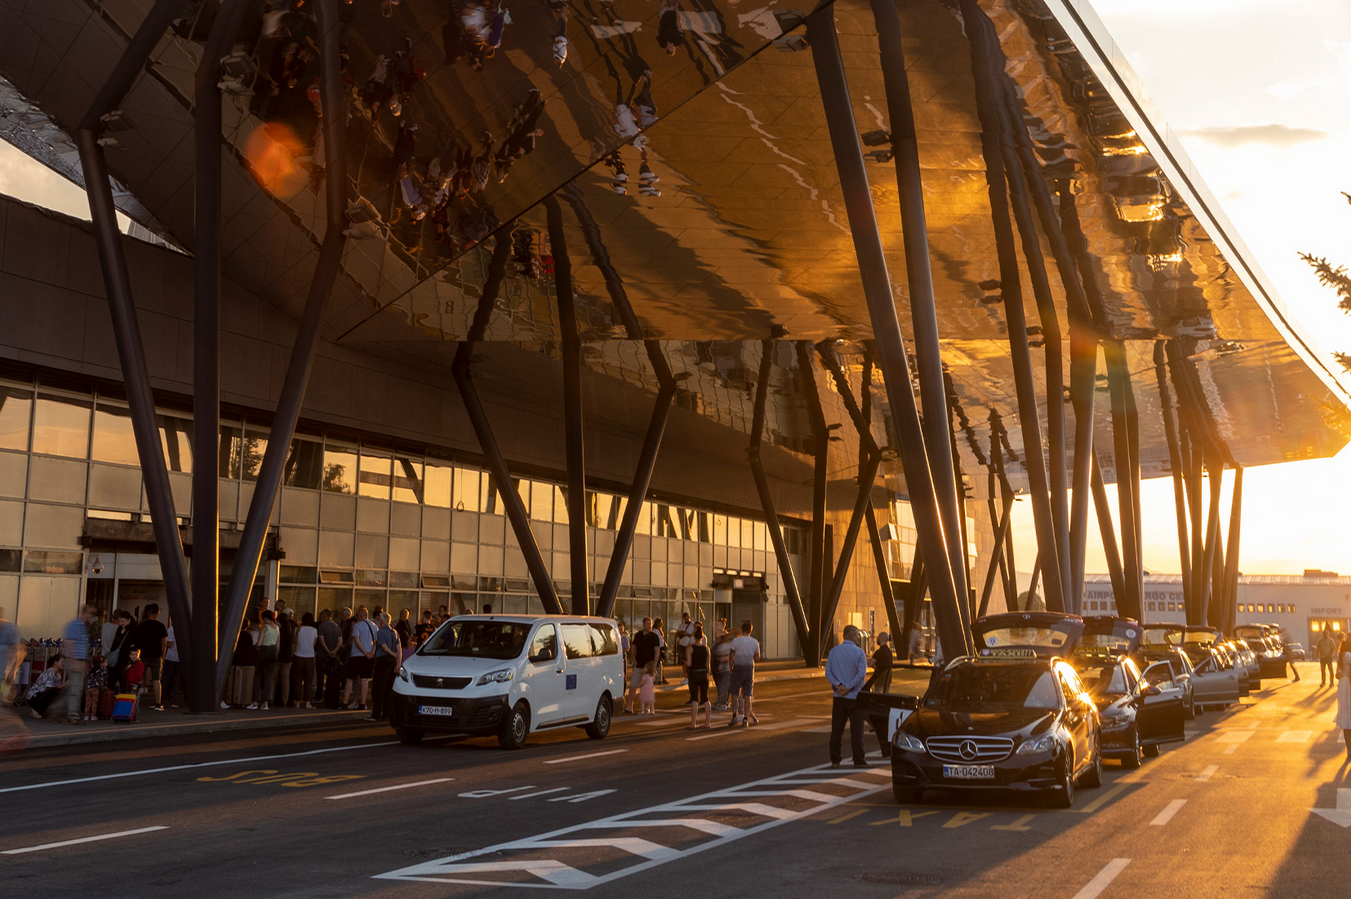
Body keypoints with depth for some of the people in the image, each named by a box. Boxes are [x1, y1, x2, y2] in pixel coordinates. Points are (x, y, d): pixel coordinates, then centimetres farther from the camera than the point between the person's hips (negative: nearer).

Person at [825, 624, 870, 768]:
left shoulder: (833, 651, 5)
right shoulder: (859, 652, -8)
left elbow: (828, 672, -1)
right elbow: (861, 674, -16)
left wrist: (838, 685, -9)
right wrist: (848, 687, -13)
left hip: (838, 696, 4)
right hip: (855, 696, -4)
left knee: (836, 729, 7)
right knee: (856, 729, 2)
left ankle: (835, 760, 8)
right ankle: (858, 760, 5)